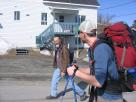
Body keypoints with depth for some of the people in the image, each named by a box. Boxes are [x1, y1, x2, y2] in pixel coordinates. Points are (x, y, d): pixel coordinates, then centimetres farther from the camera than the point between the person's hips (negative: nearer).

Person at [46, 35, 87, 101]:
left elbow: (66, 60, -23)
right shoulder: (57, 48, 7)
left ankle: (82, 93, 16)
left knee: (70, 83, 0)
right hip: (58, 68, 8)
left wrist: (63, 71, -24)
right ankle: (53, 95, 30)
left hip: (64, 69, -8)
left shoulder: (64, 48, -20)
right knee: (54, 81, 13)